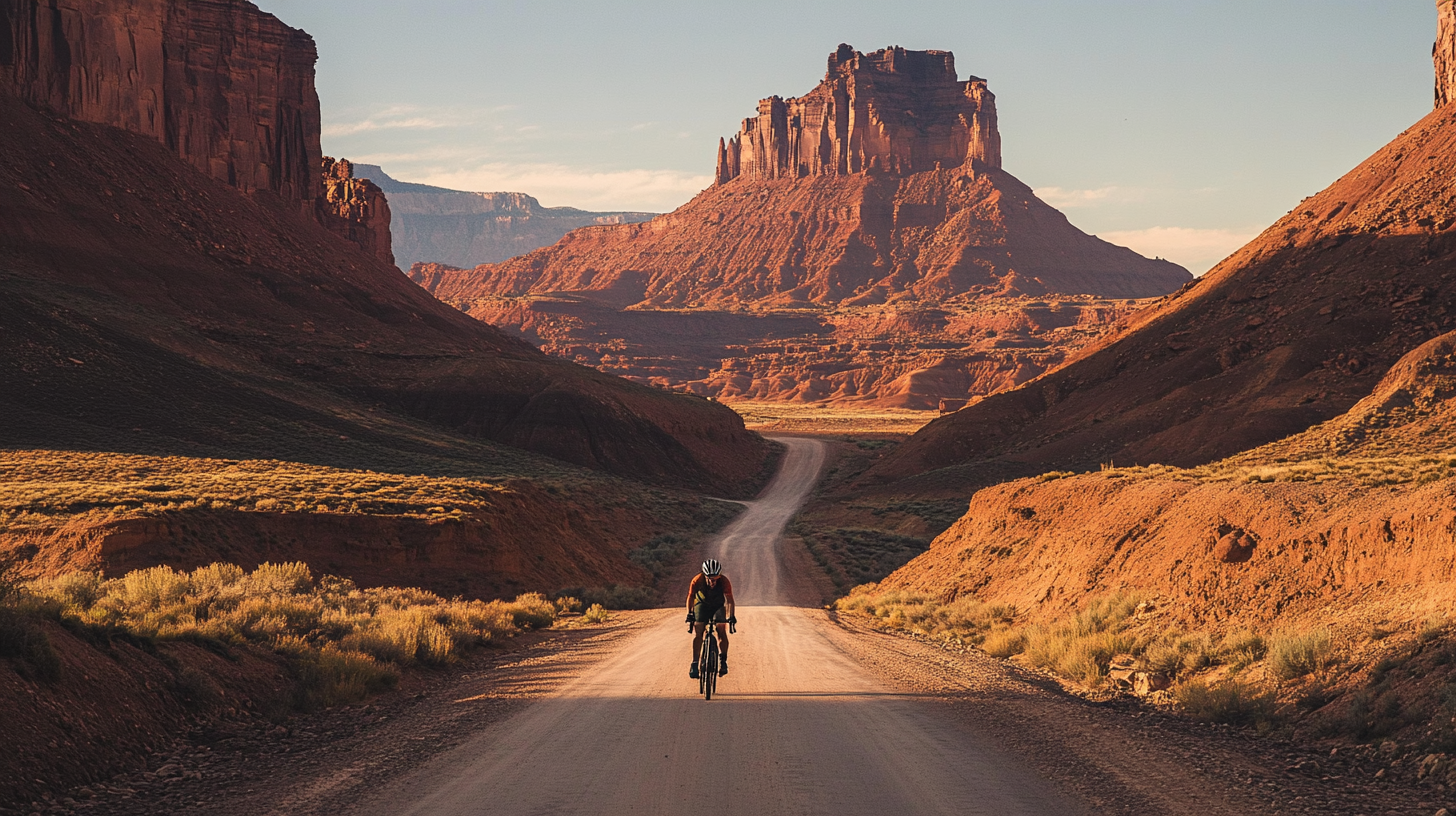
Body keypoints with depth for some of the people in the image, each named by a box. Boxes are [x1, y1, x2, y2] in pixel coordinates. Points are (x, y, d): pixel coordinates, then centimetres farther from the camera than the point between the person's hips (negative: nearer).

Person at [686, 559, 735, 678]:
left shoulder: (724, 582, -31)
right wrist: (689, 614, -41)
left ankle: (723, 661, -3)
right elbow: (690, 597, -27)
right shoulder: (697, 580, -30)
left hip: (719, 606, 0)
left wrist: (731, 616, -50)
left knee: (722, 631, -18)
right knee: (697, 632, -16)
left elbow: (729, 600, -36)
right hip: (702, 604, 0)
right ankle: (695, 663, -14)